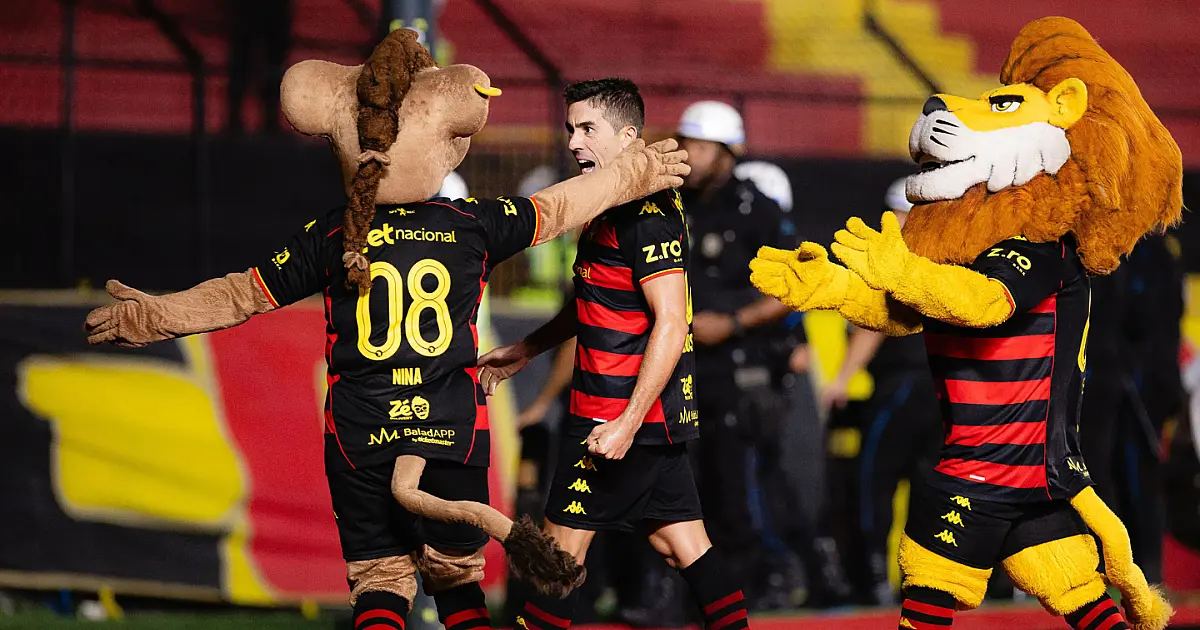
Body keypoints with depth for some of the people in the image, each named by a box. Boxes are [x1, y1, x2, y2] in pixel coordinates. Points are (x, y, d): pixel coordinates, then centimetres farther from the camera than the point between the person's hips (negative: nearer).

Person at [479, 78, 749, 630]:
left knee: (562, 542, -2)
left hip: (621, 415, -10)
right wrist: (526, 350, 31)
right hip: (659, 416, 10)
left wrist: (628, 422, -26)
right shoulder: (614, 205, 15)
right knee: (682, 543, 8)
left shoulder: (646, 212, -17)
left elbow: (670, 322, -23)